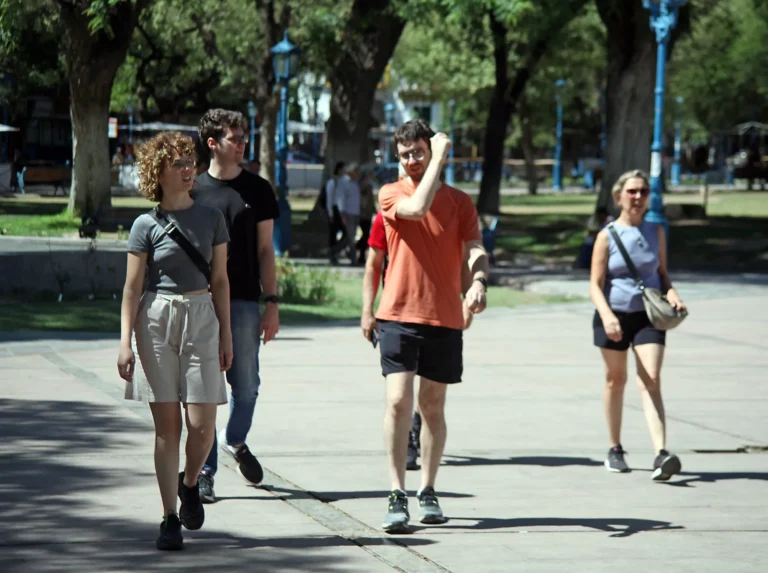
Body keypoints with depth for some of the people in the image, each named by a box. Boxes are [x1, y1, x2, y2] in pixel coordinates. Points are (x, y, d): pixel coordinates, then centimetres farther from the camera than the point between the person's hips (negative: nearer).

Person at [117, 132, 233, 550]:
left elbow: (220, 281, 11)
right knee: (166, 425, -1)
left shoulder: (211, 219, 7)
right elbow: (132, 287, 0)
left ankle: (189, 484, 25)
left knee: (202, 425, -6)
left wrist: (226, 334, 7)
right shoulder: (147, 226, 0)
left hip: (201, 319, 2)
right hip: (157, 322, -2)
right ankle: (170, 518, 6)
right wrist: (126, 342, -6)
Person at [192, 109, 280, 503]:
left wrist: (271, 303, 2)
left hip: (244, 301, 1)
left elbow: (264, 250, 9)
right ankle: (205, 472, 5)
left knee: (246, 385, 5)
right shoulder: (194, 190, 4)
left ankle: (234, 440, 34)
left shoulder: (257, 190, 8)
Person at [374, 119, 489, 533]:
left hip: (444, 318, 2)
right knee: (398, 401, -12)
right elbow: (418, 207, -20)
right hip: (399, 315, -2)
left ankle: (427, 491, 20)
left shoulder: (458, 201, 8)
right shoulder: (391, 195, 2)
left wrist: (478, 281, -24)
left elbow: (476, 248, -3)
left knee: (432, 407, 9)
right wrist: (440, 158, -12)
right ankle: (397, 497, -11)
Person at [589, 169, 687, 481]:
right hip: (614, 316, -1)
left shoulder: (655, 232, 5)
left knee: (651, 382, -13)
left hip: (648, 315, 1)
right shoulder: (607, 236, -5)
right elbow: (595, 284, -7)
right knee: (616, 380, 12)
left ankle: (661, 453, -24)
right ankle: (615, 450, 28)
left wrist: (671, 293, -7)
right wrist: (606, 315, -24)